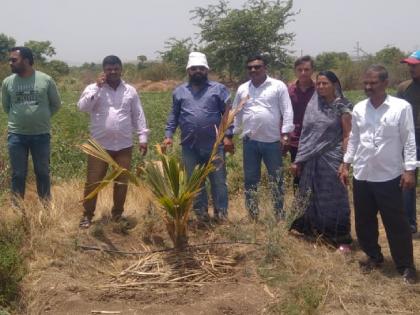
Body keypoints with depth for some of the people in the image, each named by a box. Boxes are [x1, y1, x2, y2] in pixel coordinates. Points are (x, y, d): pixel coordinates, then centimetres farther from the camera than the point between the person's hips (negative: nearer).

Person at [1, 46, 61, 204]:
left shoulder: (46, 80, -6)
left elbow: (56, 104, 7)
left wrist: (41, 117, 9)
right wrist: (20, 117, 11)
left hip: (41, 135, -1)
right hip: (16, 135, 1)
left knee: (43, 172, 12)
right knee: (18, 174, 8)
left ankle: (46, 206, 26)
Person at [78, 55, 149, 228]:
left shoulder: (130, 91, 7)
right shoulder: (93, 88, 0)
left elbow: (138, 116, 8)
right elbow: (82, 107, -16)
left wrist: (143, 137, 2)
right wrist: (98, 87, -16)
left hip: (124, 146, 2)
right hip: (99, 145, -2)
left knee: (122, 182, 10)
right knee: (93, 181, 2)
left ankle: (117, 214, 26)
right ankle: (87, 215, 16)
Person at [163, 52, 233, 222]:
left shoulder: (218, 89, 3)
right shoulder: (179, 91, 11)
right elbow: (173, 115, 13)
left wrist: (228, 136, -8)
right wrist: (168, 135, 2)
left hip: (214, 144, -2)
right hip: (189, 146, 3)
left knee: (218, 181, 2)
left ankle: (221, 213, 11)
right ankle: (201, 213, 20)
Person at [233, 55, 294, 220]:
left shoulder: (278, 86, -2)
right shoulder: (242, 89, 10)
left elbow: (287, 111, -5)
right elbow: (236, 114, 14)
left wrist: (285, 134, -12)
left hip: (272, 141, -3)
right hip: (250, 141, 3)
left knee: (276, 180, 7)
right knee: (250, 179, 9)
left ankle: (279, 216, 17)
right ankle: (253, 216, 20)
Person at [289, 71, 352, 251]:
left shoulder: (342, 107, -5)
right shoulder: (313, 104, 8)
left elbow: (347, 136, -7)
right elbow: (306, 134, 9)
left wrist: (345, 162, -14)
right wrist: (299, 160, 8)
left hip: (332, 159, -5)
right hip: (312, 160, 5)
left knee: (333, 199, 0)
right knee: (314, 199, 10)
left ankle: (341, 240, 9)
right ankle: (317, 233, 25)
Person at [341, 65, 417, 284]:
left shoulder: (401, 107, -9)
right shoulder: (359, 108, 5)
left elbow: (409, 140, -7)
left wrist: (409, 170, -11)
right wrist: (346, 164, 11)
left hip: (389, 176, -4)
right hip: (362, 175, 5)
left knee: (396, 223, 2)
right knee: (363, 220, 13)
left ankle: (406, 265, 16)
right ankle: (373, 256, 33)